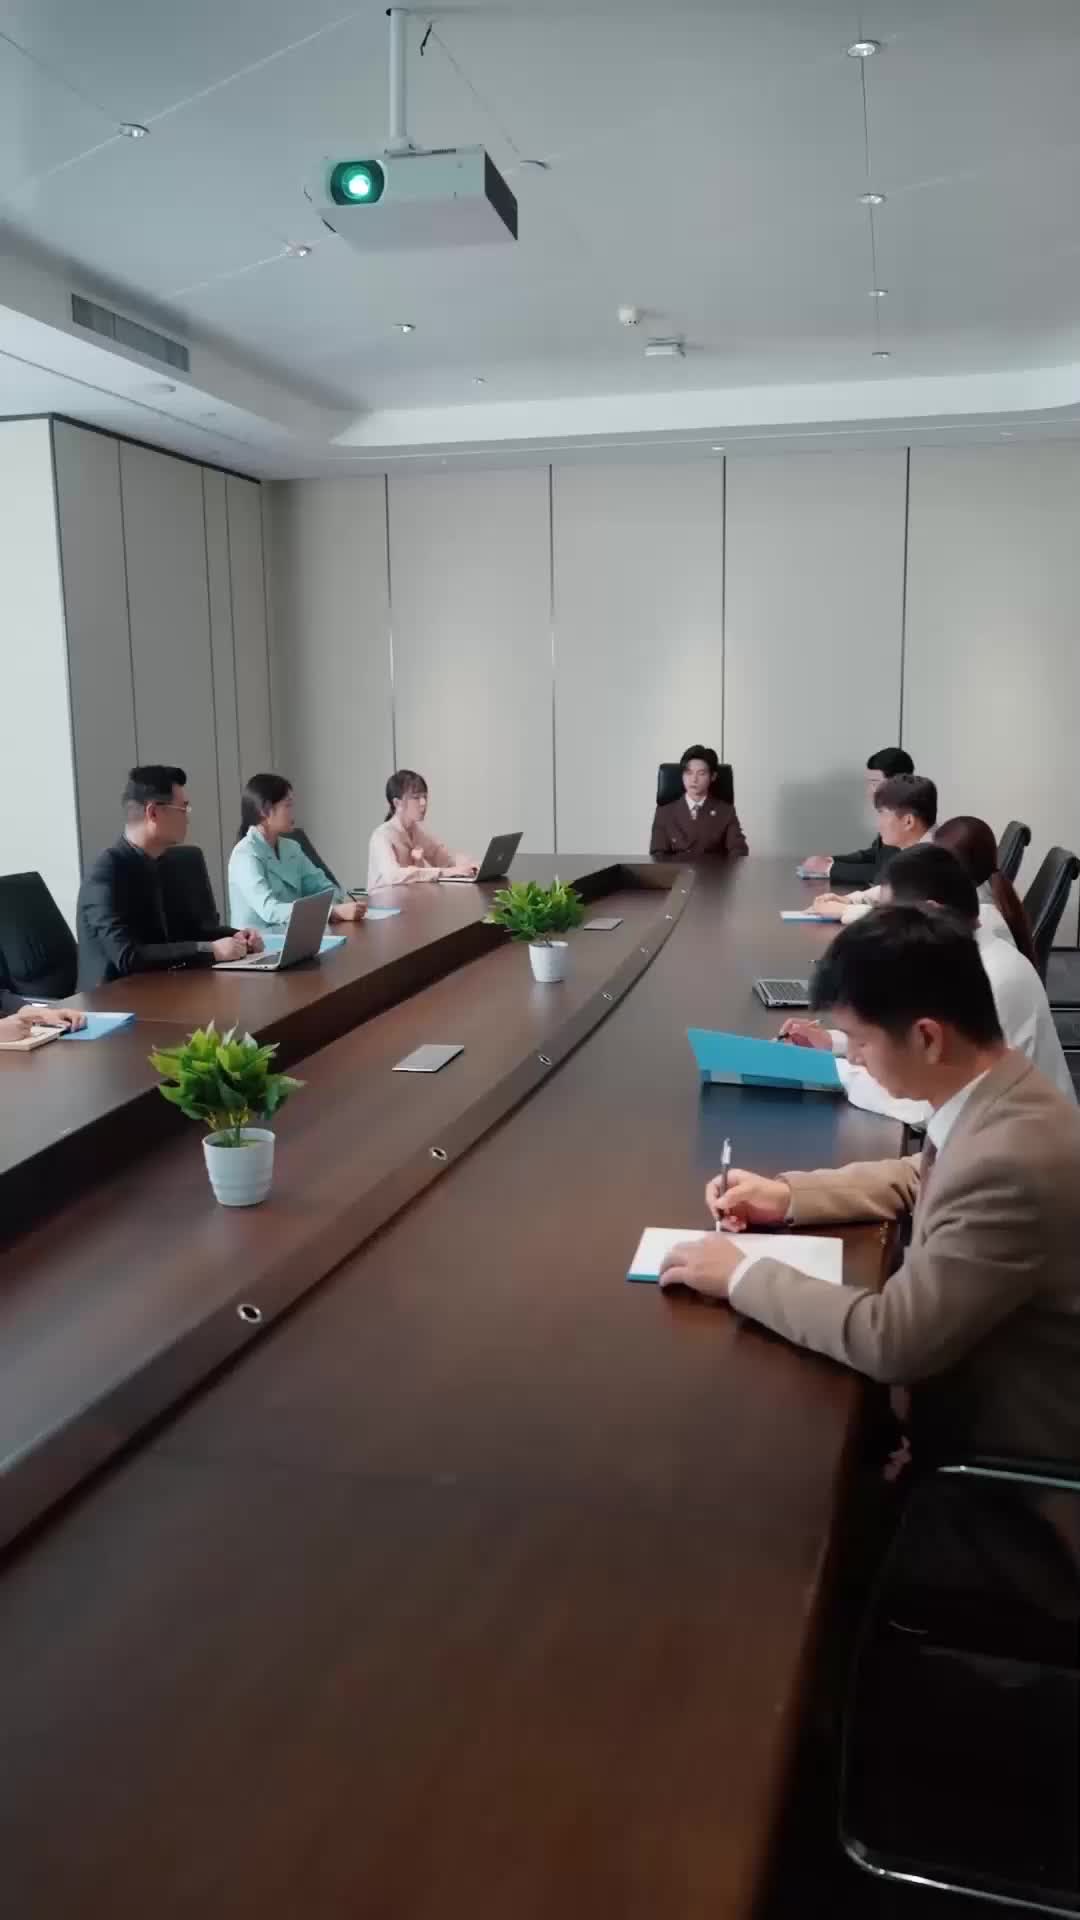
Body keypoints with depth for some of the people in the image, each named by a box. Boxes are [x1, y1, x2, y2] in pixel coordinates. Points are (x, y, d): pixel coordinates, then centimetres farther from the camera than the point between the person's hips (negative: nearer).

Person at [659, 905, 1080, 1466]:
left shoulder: (1012, 1162, -35)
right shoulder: (996, 1094, -7)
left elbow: (891, 1339, -31)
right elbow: (924, 1177, 13)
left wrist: (742, 1274, -20)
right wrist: (789, 1195, 2)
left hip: (1000, 1440, -7)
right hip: (975, 1376, 7)